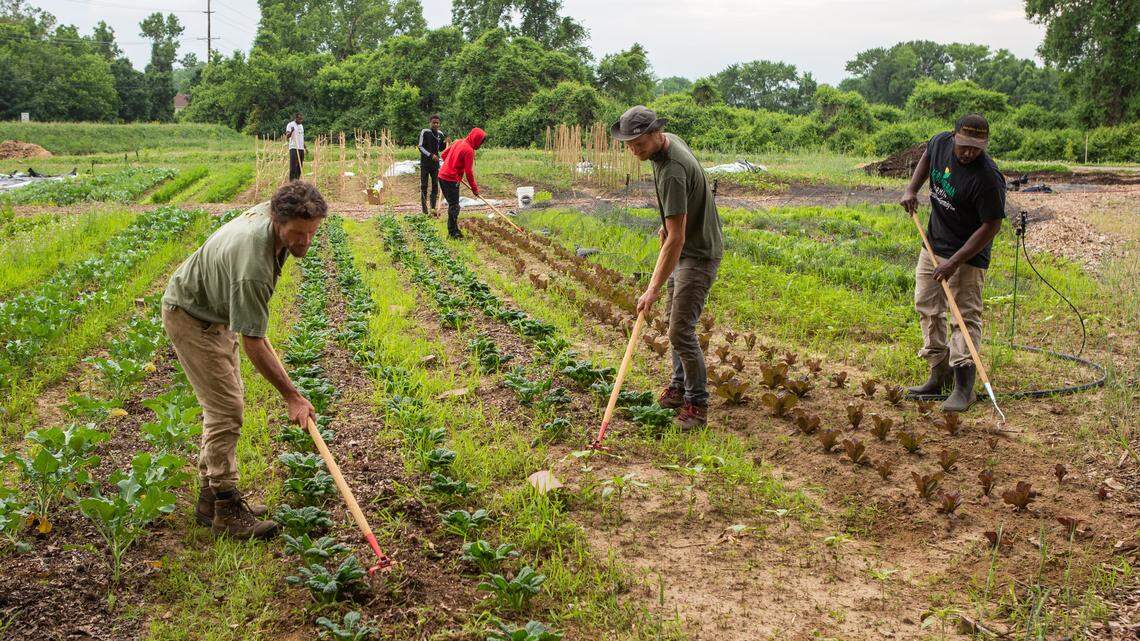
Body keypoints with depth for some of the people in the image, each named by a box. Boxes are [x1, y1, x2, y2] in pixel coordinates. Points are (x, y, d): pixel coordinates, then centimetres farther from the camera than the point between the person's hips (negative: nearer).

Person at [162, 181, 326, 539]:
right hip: (189, 316, -9)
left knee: (225, 403, 13)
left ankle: (211, 497, 22)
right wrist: (292, 396, -30)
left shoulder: (272, 211, -15)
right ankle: (226, 511, -5)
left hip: (217, 311, 10)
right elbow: (253, 344, -34)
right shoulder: (253, 267, -40)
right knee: (225, 409, -12)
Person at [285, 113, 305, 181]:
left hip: (301, 148, 7)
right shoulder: (290, 125, -4)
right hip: (293, 148, -7)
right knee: (293, 166, -11)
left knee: (299, 166, 5)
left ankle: (297, 181, 9)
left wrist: (305, 148, 19)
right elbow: (287, 136, -14)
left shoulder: (301, 126, 19)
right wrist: (291, 131, -33)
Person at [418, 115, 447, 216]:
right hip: (425, 162, -4)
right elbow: (421, 147, -9)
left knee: (435, 185, 4)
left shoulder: (440, 134, 7)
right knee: (424, 185, -1)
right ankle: (424, 209, 1)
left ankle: (433, 208, 9)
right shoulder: (424, 132, -6)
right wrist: (430, 155, -20)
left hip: (436, 163, 4)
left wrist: (446, 143, -4)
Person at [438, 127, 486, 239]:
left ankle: (452, 230, 20)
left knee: (452, 204, 15)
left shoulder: (458, 142, 10)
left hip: (443, 176, 9)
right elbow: (469, 172, -14)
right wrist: (474, 188, -5)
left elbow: (444, 154, 18)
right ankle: (453, 232, -1)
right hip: (451, 179, -9)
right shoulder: (469, 150, -15)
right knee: (454, 206, -3)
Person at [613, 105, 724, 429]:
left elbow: (677, 238, -34)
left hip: (699, 253, -10)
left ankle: (697, 403, -1)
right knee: (674, 316, 19)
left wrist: (654, 288, -33)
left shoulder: (673, 172, -32)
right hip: (685, 246, 11)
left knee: (681, 329, -13)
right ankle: (680, 385, 33)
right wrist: (667, 223, 20)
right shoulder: (669, 140, -2)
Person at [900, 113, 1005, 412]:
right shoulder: (941, 142, -7)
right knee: (927, 308, 12)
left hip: (967, 254, -8)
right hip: (933, 244, 8)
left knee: (966, 317, -9)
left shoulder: (988, 178, -27)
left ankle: (964, 387, -8)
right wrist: (912, 189, 4)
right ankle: (940, 376, 23)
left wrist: (955, 261, -26)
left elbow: (991, 226, -23)